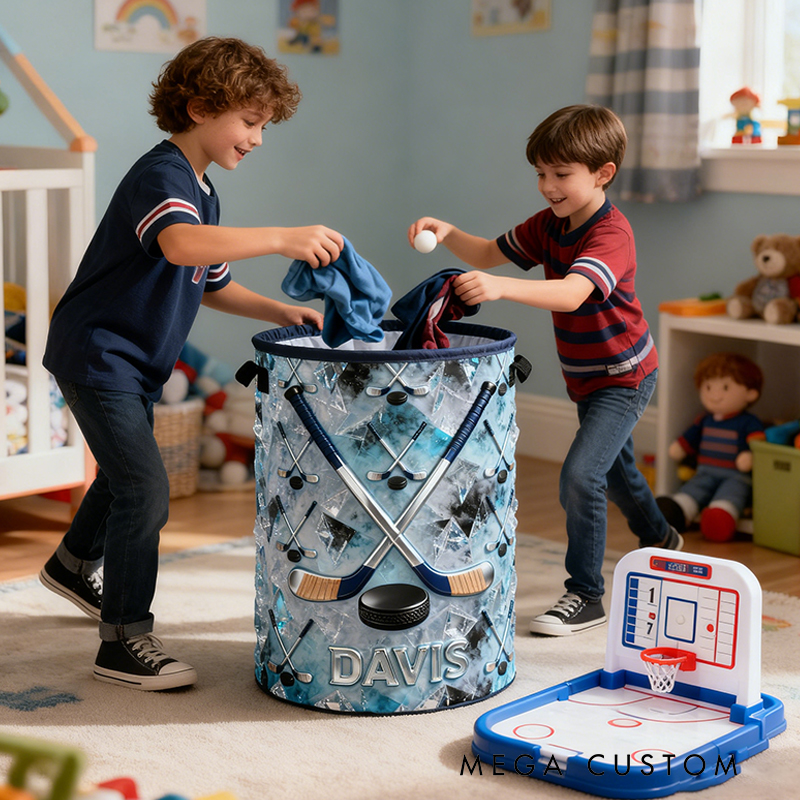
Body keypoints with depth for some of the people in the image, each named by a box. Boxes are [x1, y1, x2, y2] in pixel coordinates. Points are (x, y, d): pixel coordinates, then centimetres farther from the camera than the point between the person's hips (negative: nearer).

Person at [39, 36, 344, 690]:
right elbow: (181, 245, -45)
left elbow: (212, 285, 20)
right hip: (97, 354, -11)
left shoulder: (202, 193, 11)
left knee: (127, 474, 27)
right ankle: (124, 642, -5)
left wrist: (279, 312, 5)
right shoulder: (160, 176, -22)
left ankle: (76, 565, 54)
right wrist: (282, 238, -49)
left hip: (135, 362, 11)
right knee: (145, 490, -14)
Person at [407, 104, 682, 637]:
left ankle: (586, 595, -8)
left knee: (580, 476, -21)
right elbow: (489, 255, 5)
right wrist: (449, 234, -16)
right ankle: (659, 538, 55)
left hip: (623, 377, -9)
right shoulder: (551, 224, -1)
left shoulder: (611, 234, -28)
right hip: (586, 376, 9)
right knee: (613, 469, 28)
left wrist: (500, 287, -59)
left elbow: (571, 294, -45)